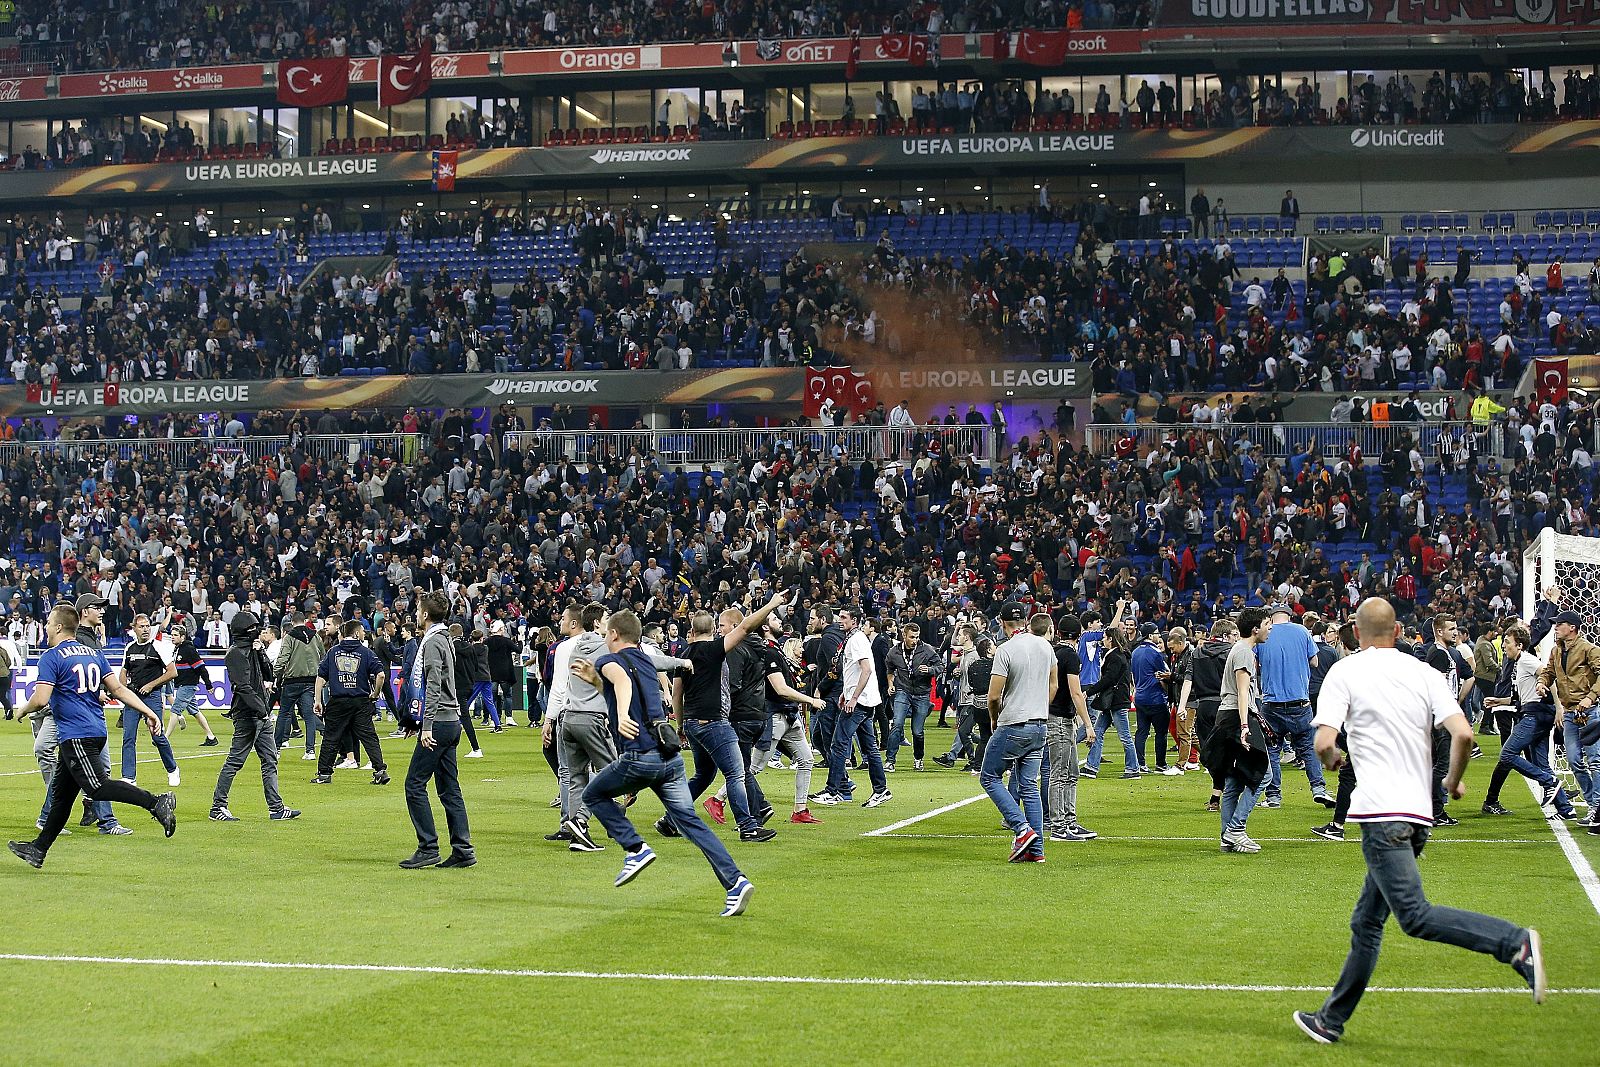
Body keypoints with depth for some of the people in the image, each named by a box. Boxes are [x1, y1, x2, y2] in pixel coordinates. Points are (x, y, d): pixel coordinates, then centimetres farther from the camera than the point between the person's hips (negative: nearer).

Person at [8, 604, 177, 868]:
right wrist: (148, 712, 6)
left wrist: (24, 710, 4)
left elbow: (40, 700, -17)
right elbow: (118, 689, 9)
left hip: (75, 735, -9)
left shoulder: (52, 657, -8)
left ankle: (156, 803, -30)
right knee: (61, 794, 15)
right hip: (96, 731, 9)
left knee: (97, 787, -17)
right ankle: (39, 849, 23)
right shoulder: (93, 653, 15)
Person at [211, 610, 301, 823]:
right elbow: (243, 686, -20)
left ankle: (276, 808, 9)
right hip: (246, 715, -9)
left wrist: (261, 653, 2)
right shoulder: (236, 653, -12)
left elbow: (268, 674, 15)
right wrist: (261, 709, -25)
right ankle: (218, 807, 2)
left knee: (270, 761, 8)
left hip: (262, 715, 9)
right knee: (235, 762, -5)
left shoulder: (252, 650, 16)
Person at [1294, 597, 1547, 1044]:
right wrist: (1454, 781, 15)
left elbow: (1324, 743, -10)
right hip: (1419, 813, 7)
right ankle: (1331, 1020, 21)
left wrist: (1332, 759, 13)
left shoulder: (1345, 672, -1)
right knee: (1366, 923, 14)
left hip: (1381, 812, -7)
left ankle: (1516, 943, -32)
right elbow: (1462, 734, -3)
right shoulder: (1425, 673, 10)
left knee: (1415, 916, -16)